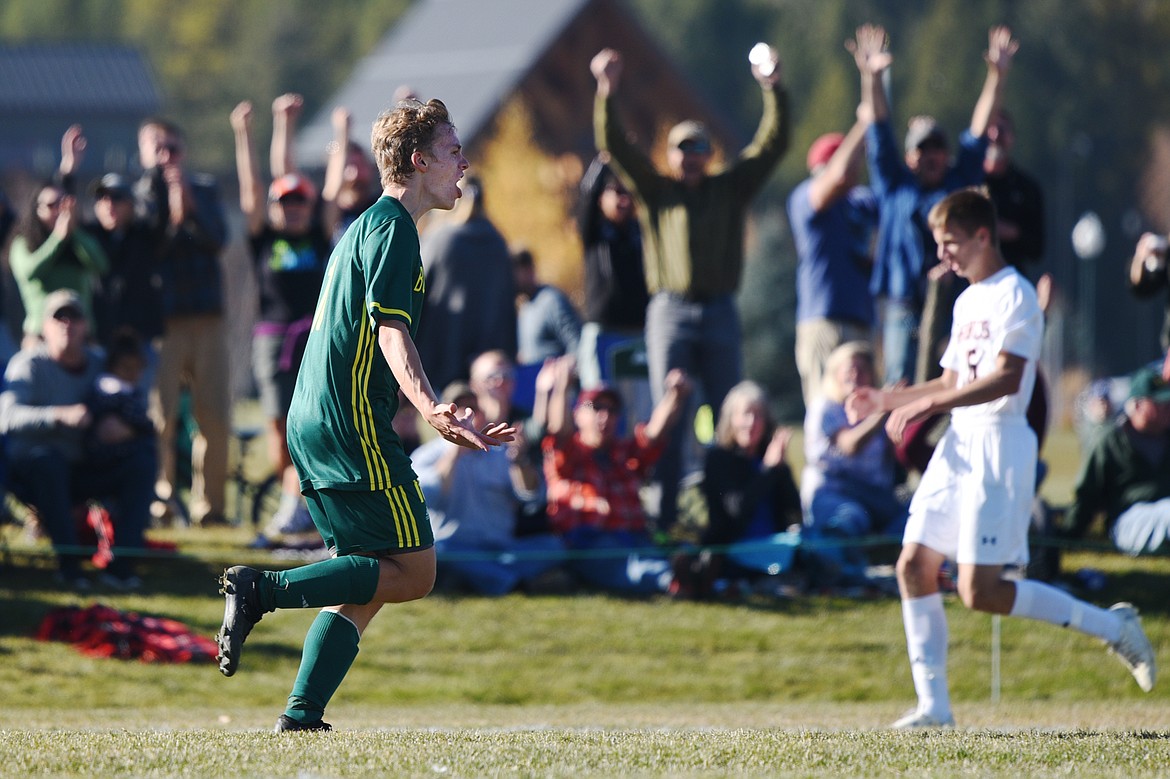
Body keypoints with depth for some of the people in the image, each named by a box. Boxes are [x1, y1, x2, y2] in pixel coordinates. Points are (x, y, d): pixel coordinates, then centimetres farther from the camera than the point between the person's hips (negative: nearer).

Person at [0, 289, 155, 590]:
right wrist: (61, 415, -42)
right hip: (33, 474, -5)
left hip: (82, 473, 5)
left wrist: (122, 425, -20)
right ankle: (68, 560, -30)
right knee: (46, 458, -37)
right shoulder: (30, 364, -10)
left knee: (143, 457, -15)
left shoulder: (98, 363, 5)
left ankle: (121, 561, -24)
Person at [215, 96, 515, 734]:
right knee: (413, 572, -8)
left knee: (366, 580, 10)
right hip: (351, 425, -10)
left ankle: (301, 715, 2)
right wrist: (433, 410, -34)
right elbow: (391, 331, -20)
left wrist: (445, 421, 36)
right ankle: (264, 590, -15)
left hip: (313, 426, 10)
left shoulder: (368, 227, 24)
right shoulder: (391, 226, -8)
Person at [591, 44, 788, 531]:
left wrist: (773, 90, -6)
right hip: (669, 312, -1)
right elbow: (614, 146, 2)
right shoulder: (654, 190, 11)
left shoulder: (731, 188, 13)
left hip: (719, 311, 1)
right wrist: (607, 94, -11)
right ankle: (663, 517, -3)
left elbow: (772, 144, 6)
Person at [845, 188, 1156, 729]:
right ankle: (933, 705, 6)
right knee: (914, 566, 2)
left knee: (980, 591, -14)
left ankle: (1111, 626, -3)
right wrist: (887, 399, 15)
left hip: (999, 445, -9)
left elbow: (1007, 378, -22)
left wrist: (927, 405, -26)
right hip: (958, 443, 9)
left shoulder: (1014, 294, -11)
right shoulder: (968, 302, 18)